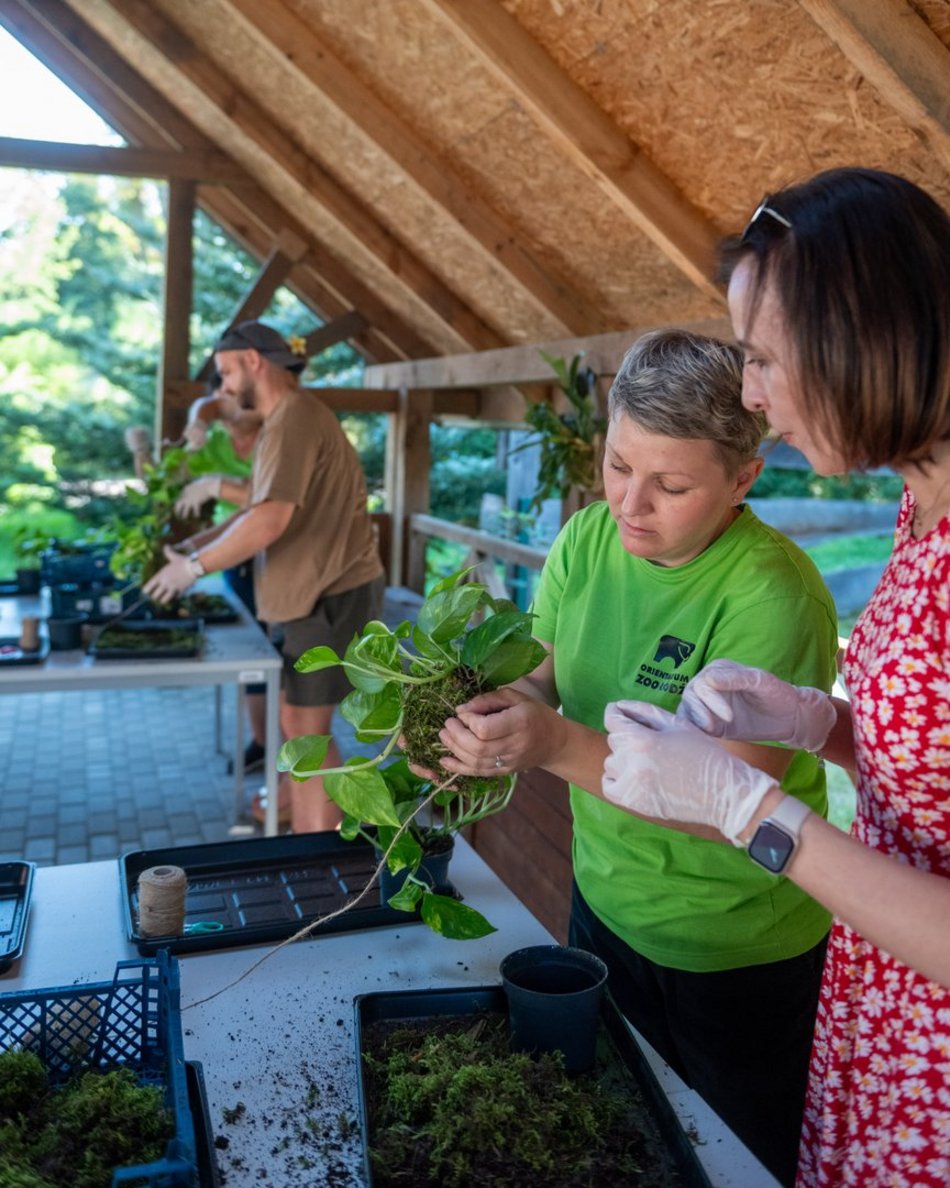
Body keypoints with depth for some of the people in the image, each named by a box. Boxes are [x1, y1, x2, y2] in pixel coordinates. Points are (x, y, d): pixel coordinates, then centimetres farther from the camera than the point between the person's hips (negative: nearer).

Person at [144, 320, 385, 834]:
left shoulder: (295, 420, -18)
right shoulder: (286, 420, 17)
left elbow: (268, 522, -28)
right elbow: (256, 509, 20)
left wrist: (194, 566, -16)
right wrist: (191, 545, 12)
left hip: (331, 596, -10)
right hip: (311, 594, 10)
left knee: (306, 729, -5)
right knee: (295, 721, 17)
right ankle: (303, 828, 30)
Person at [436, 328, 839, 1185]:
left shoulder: (772, 597, -26)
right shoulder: (587, 541, -8)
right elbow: (542, 674, -1)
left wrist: (561, 745, -40)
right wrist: (495, 711, -24)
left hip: (738, 955, -5)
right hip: (604, 900, 6)